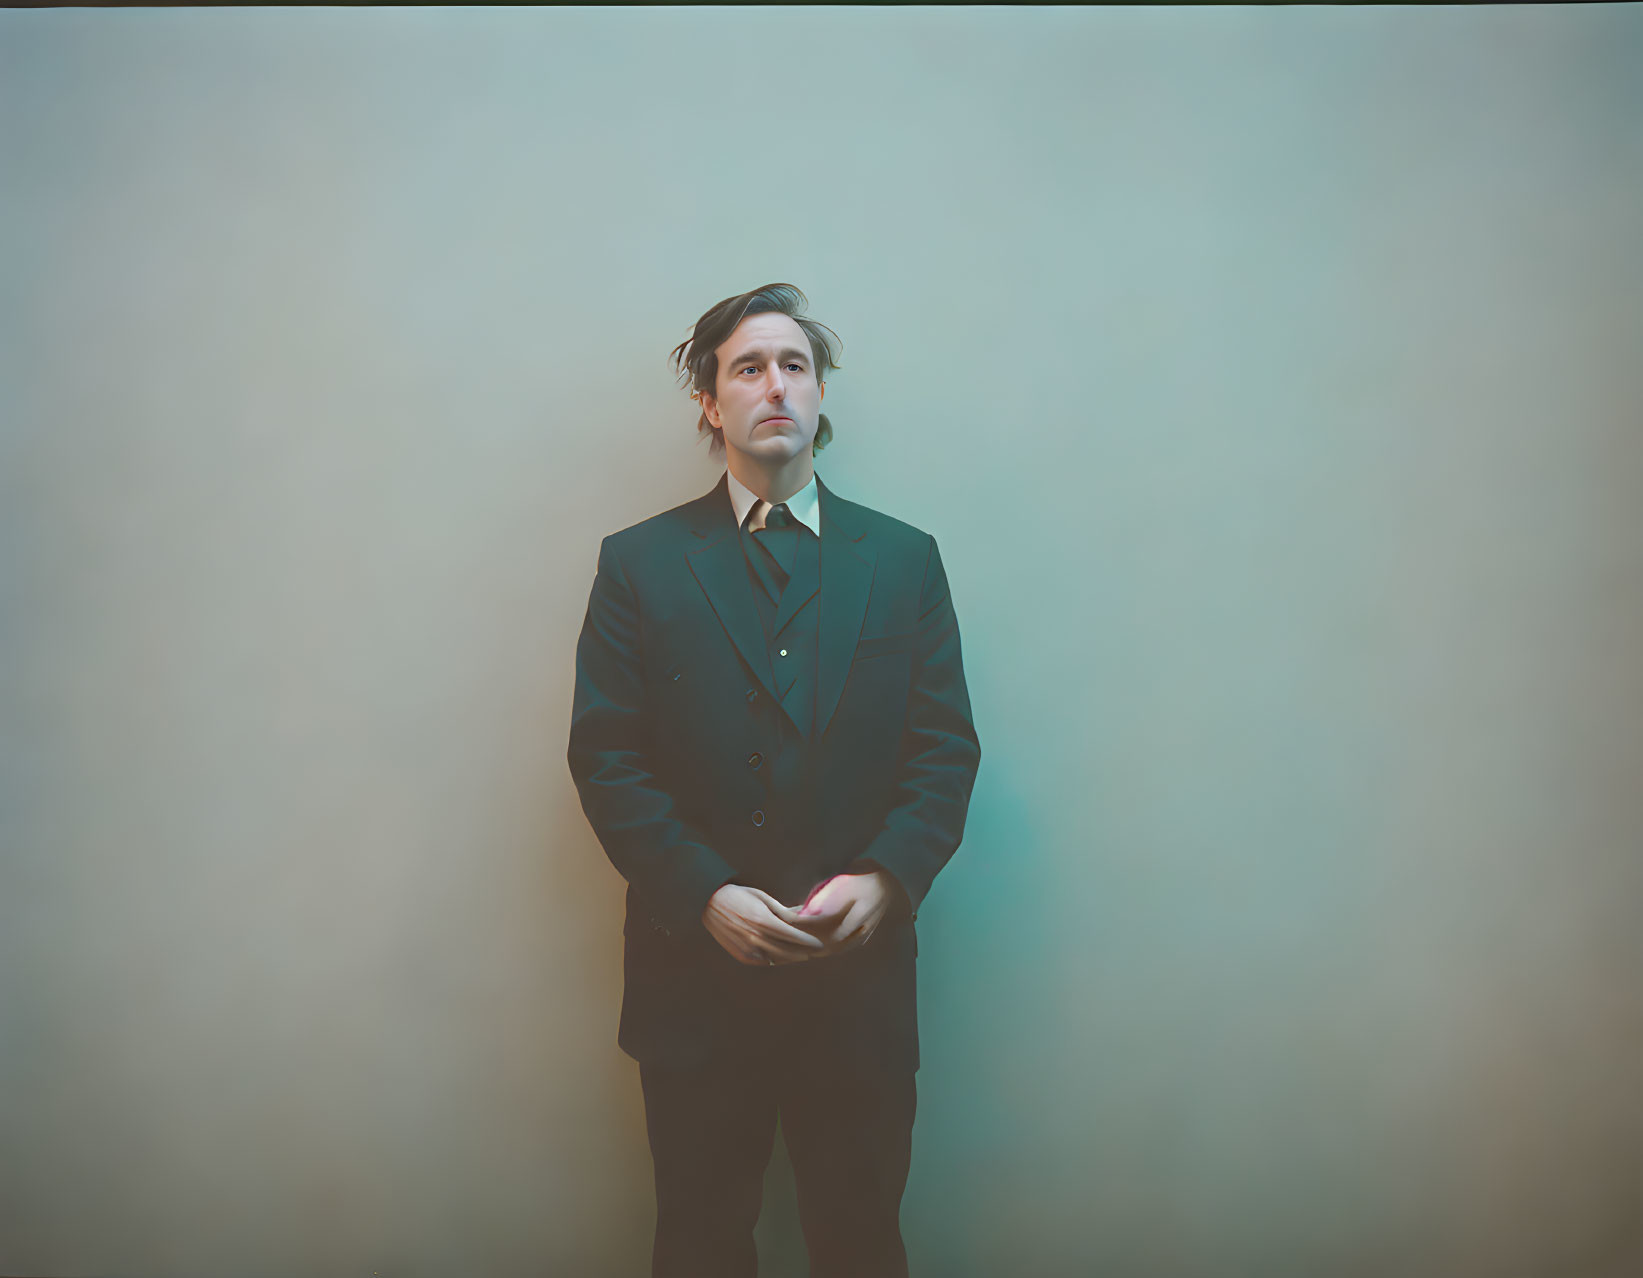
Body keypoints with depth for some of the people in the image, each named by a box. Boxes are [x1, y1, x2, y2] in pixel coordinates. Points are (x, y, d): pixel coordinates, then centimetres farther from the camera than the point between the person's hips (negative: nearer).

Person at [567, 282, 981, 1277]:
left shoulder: (904, 559, 6)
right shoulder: (640, 562, 2)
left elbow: (947, 745, 2)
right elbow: (605, 752, -4)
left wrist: (889, 876, -14)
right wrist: (703, 895, -15)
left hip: (859, 972, 1)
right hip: (696, 972, 0)